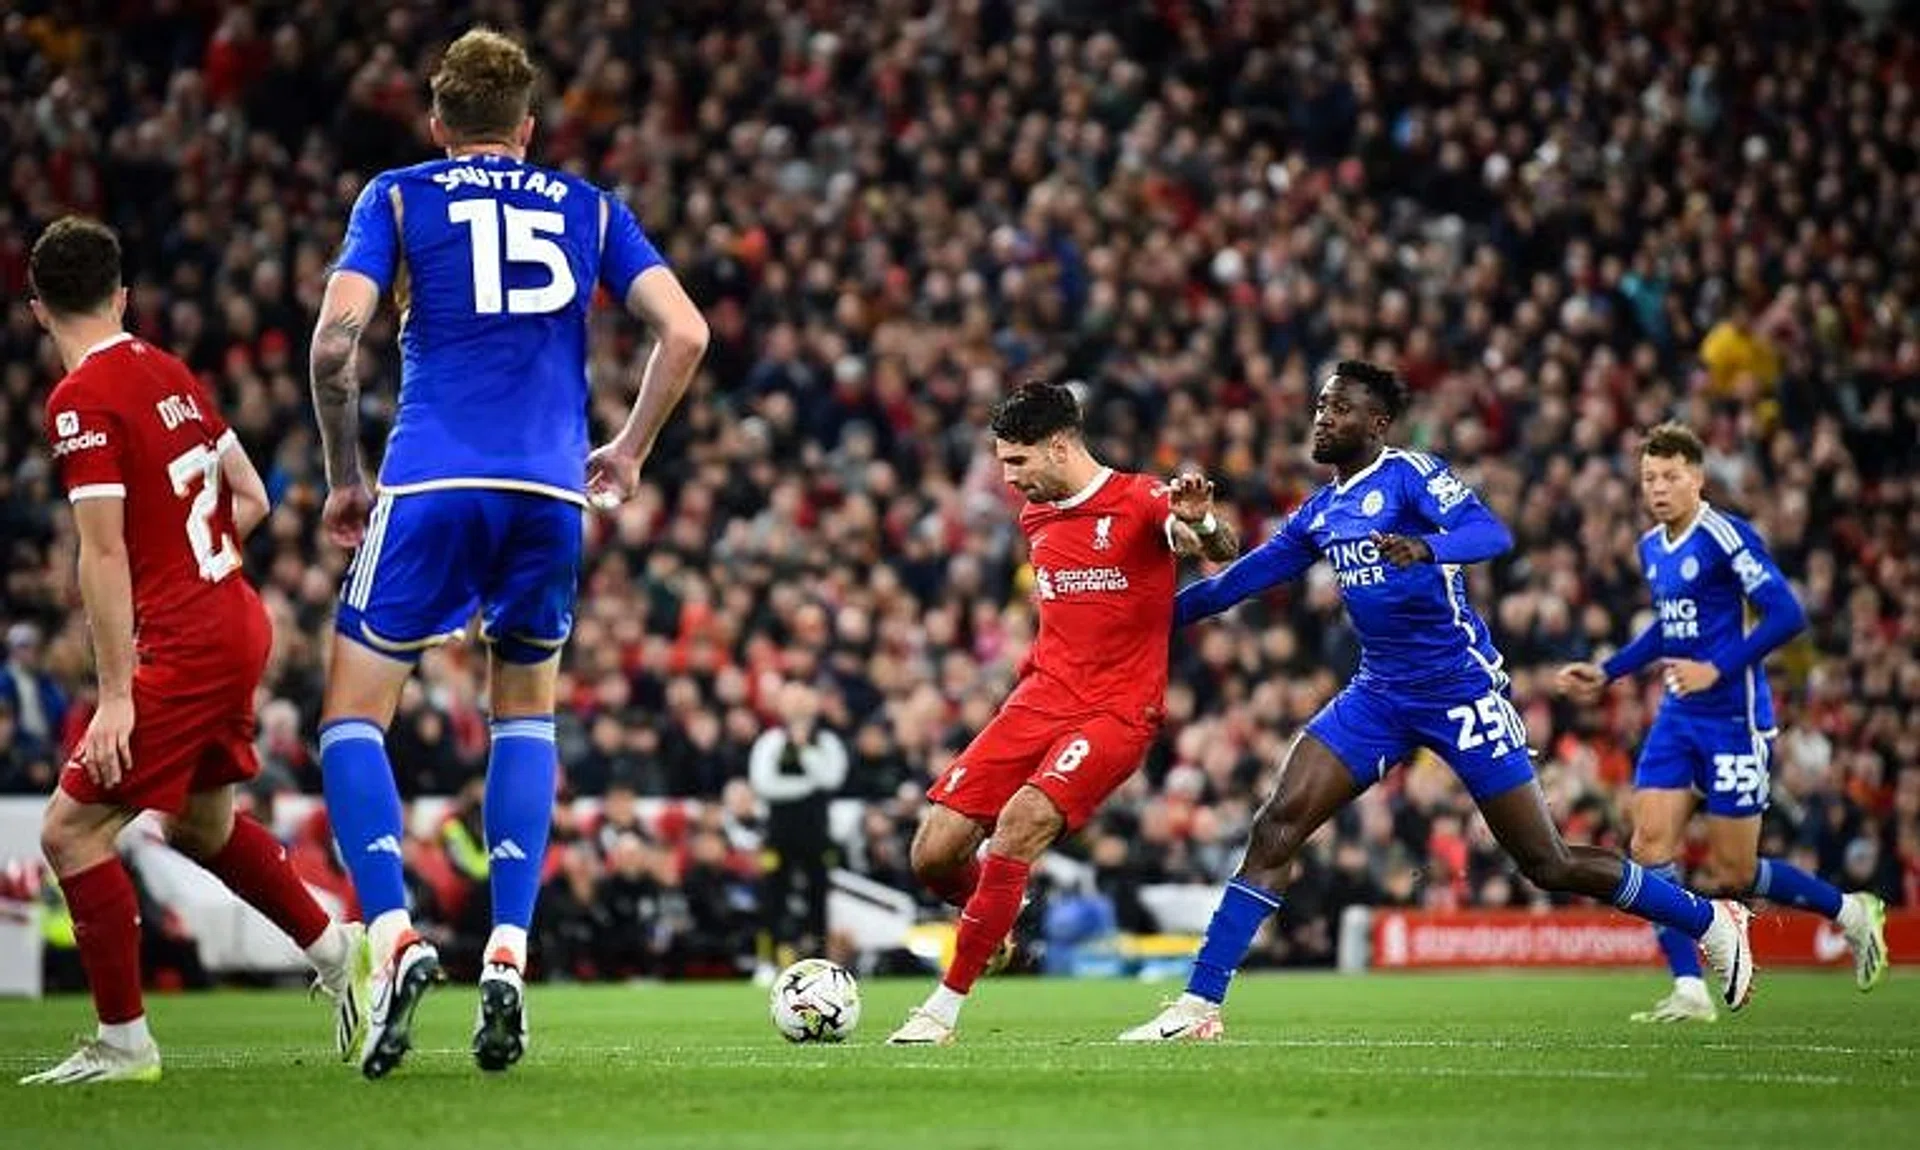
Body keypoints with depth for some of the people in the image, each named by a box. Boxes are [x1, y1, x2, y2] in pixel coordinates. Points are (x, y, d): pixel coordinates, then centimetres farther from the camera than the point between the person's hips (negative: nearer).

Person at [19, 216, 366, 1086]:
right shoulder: (169, 373, 10)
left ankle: (124, 1042, 0)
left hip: (184, 646, -9)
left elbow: (104, 554, -19)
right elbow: (250, 499, 16)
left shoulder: (81, 400, -14)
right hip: (239, 619, 9)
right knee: (198, 822, 27)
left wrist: (116, 695, -20)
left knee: (70, 831, -4)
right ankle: (338, 954, 34)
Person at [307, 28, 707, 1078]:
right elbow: (684, 334, 6)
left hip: (432, 487, -2)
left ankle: (393, 937, -15)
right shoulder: (588, 209, 16)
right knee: (525, 709, 21)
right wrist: (628, 453, 20)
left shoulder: (396, 197, 10)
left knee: (353, 715, 7)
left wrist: (343, 478, 8)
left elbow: (334, 339, -4)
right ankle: (508, 954, 4)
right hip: (551, 494, 3)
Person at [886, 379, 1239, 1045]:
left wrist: (1200, 522, -44)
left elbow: (1222, 552, -24)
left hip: (1116, 711, -7)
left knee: (1019, 823, -28)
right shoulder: (1036, 517, 14)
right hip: (1042, 700, 7)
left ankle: (944, 1009, -18)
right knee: (932, 857, -4)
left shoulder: (1138, 502, -8)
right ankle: (995, 915, 33)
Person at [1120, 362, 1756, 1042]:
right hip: (1379, 696, 6)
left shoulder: (1409, 475, -10)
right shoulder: (1320, 512, 12)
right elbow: (1242, 579, 19)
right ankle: (1198, 1005, -11)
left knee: (1548, 865, -2)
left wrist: (1423, 547, -45)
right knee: (1278, 824, -11)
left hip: (1461, 691, -6)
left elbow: (1492, 533, -25)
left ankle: (1711, 923, 18)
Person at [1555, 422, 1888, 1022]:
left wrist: (1718, 669, -22)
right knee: (1650, 847, -8)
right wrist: (1605, 674, 21)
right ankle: (1689, 991, -3)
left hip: (1735, 719, -7)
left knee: (1730, 873, -2)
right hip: (1677, 718, 7)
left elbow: (1787, 615, -18)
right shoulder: (1651, 547, 11)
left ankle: (1852, 912, 22)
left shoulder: (1725, 537, -14)